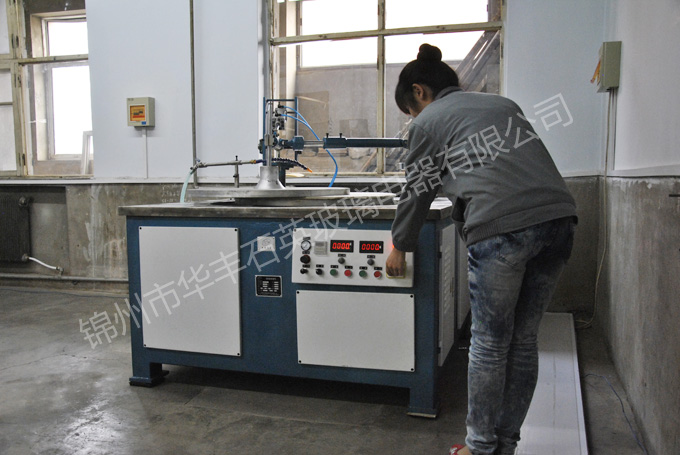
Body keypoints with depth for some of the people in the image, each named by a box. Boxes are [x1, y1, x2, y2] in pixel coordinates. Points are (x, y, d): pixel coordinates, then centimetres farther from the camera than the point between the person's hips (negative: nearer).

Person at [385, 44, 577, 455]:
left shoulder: (429, 122, 10)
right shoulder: (502, 103, 27)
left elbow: (417, 192, 14)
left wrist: (400, 246, 28)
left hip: (501, 229, -6)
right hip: (559, 218, 6)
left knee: (490, 343, 7)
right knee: (524, 340, 14)